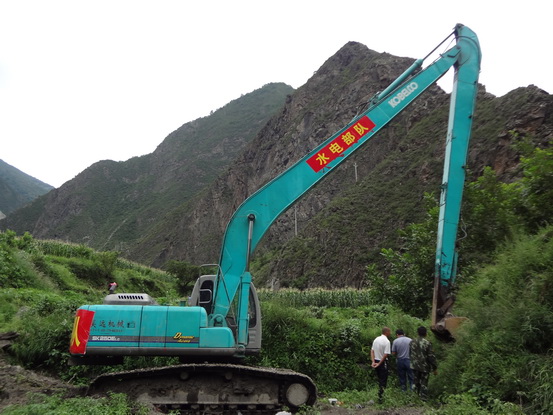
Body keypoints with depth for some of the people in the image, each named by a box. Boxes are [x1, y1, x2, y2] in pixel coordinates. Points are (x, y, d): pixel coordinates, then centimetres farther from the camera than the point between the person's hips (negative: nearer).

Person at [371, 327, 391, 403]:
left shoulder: (376, 339, 4)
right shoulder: (387, 341, -17)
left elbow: (372, 350, 2)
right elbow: (386, 354, -20)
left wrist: (373, 361, -2)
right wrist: (379, 364, -14)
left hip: (376, 361, 6)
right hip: (383, 362, -6)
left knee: (379, 379, 21)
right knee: (383, 380, 4)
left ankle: (381, 394, 31)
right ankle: (380, 398, 5)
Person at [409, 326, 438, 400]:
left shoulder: (412, 342, -1)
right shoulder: (427, 343, -16)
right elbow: (431, 356, -14)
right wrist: (435, 368, -5)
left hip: (415, 366, 4)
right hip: (424, 367, -4)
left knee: (417, 383, 16)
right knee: (424, 384, 6)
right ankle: (423, 399, 10)